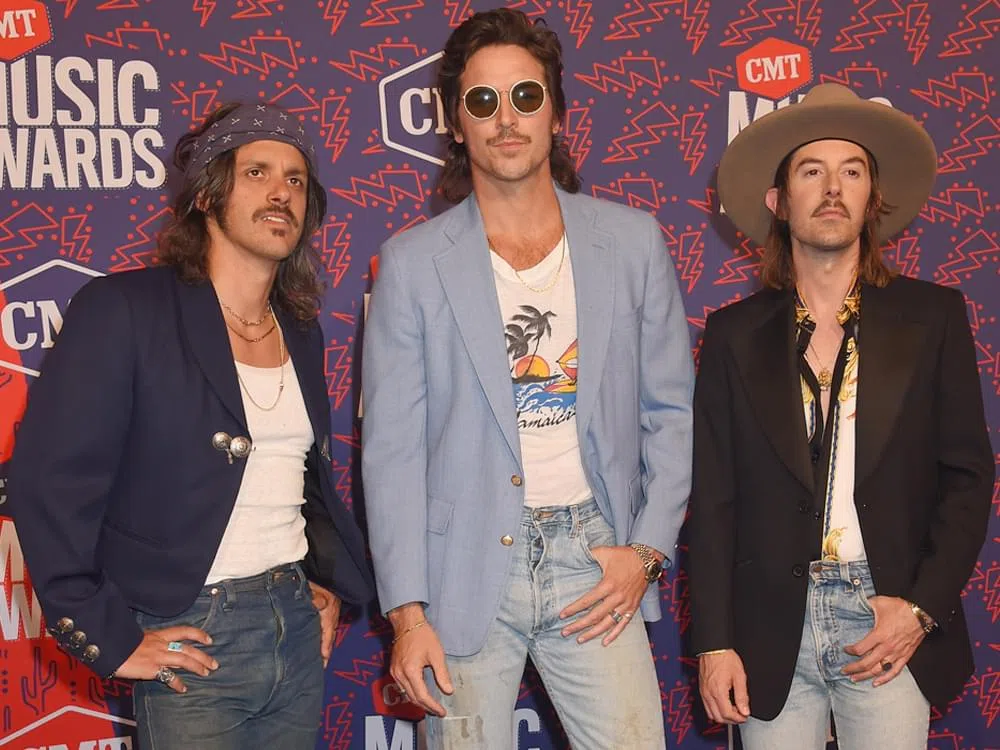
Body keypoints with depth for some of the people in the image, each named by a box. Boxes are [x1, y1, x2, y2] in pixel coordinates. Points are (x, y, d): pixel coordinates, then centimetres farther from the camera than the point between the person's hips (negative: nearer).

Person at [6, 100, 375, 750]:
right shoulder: (123, 311, -10)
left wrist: (331, 585, 11)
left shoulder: (301, 332, 10)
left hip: (299, 631, 6)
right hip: (192, 643, -6)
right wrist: (108, 640, -14)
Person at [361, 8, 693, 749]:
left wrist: (648, 548, -1)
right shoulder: (413, 262, -2)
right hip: (467, 569, -1)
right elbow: (392, 449, -3)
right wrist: (407, 611, -7)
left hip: (595, 557, 1)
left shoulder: (633, 241, 4)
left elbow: (670, 411, 8)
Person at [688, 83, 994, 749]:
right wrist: (714, 641, -1)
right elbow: (713, 500, 3)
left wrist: (923, 606, -7)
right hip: (771, 631, 1)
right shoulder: (736, 334, 4)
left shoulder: (932, 316, 4)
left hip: (891, 622, 0)